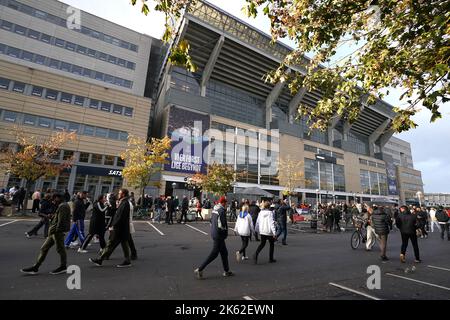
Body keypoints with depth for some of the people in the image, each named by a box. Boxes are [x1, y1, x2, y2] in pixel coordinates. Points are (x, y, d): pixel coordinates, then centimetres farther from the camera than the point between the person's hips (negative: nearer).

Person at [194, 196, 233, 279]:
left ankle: (226, 271, 29)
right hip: (219, 235, -9)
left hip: (213, 233, 9)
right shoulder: (222, 211, -20)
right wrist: (225, 234, -4)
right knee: (214, 253, 2)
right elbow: (223, 224, -20)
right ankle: (200, 269, 6)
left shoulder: (214, 209, 6)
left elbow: (211, 221, 14)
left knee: (224, 252, 18)